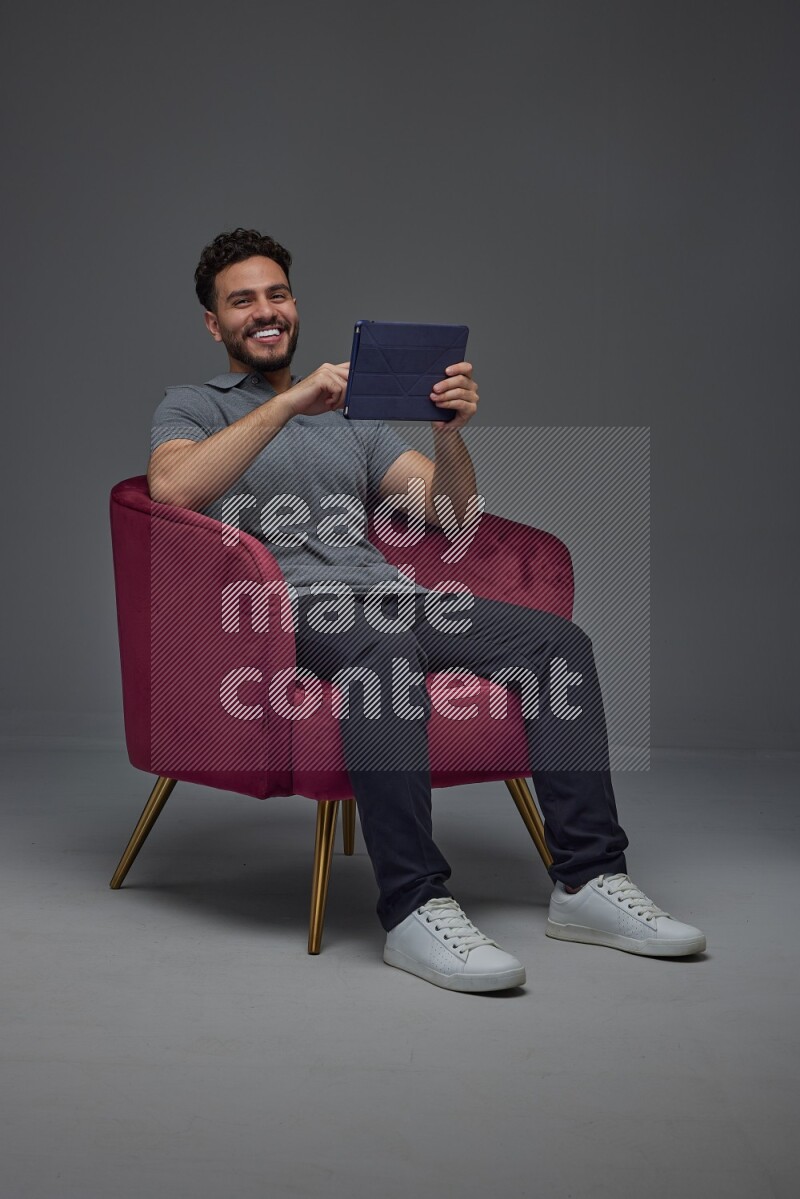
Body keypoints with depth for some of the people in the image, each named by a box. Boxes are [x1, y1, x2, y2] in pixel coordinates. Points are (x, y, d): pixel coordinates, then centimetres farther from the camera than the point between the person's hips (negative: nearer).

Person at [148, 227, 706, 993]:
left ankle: (589, 881, -19)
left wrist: (450, 431, -3)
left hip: (389, 593, 6)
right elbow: (171, 487, -12)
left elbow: (451, 512, 18)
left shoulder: (349, 415, 28)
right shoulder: (192, 407, 14)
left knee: (558, 640, -17)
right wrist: (286, 404, -17)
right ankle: (415, 909, -41)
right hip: (287, 606, -5)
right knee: (387, 650, -40)